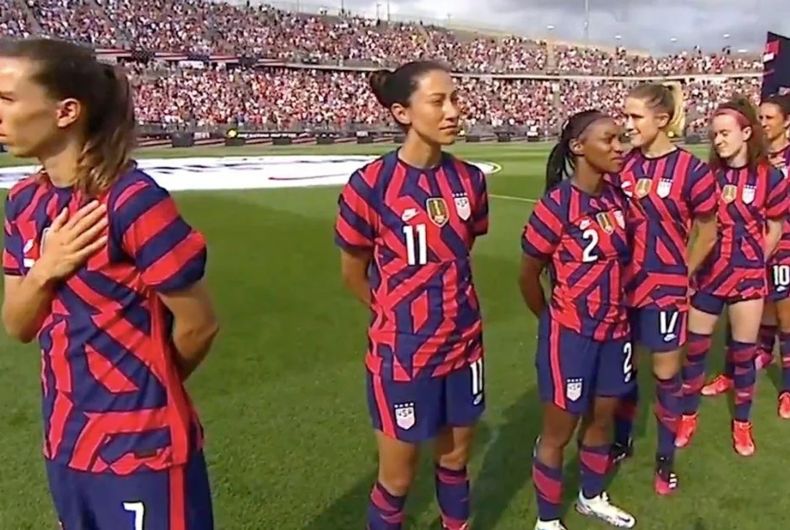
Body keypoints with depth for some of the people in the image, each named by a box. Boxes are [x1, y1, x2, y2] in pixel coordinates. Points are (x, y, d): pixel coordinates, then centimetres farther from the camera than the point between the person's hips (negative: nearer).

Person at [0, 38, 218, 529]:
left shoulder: (132, 200, -22)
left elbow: (198, 325, -16)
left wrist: (146, 385, 2)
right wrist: (45, 271, -15)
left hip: (141, 443, -7)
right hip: (66, 439, 7)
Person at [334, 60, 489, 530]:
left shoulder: (470, 180, -4)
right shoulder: (370, 185, -18)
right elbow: (353, 273, -5)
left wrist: (445, 303, 11)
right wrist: (400, 314, 7)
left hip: (463, 344, 4)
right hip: (402, 352, -4)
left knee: (455, 460, 22)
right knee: (398, 477, 13)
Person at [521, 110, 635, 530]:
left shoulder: (616, 197, 1)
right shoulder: (557, 204, -19)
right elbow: (528, 276, -11)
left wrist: (613, 315, 11)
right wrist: (555, 320, 3)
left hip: (614, 330, 7)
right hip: (571, 335, -6)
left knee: (601, 418, 22)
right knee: (559, 431, 9)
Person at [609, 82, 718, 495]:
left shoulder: (691, 171, -13)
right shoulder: (622, 165, -1)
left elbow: (707, 234, -2)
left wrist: (680, 274, 3)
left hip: (665, 288, -3)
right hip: (622, 284, 4)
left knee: (666, 373, 10)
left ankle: (666, 459, 29)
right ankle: (621, 442, 36)